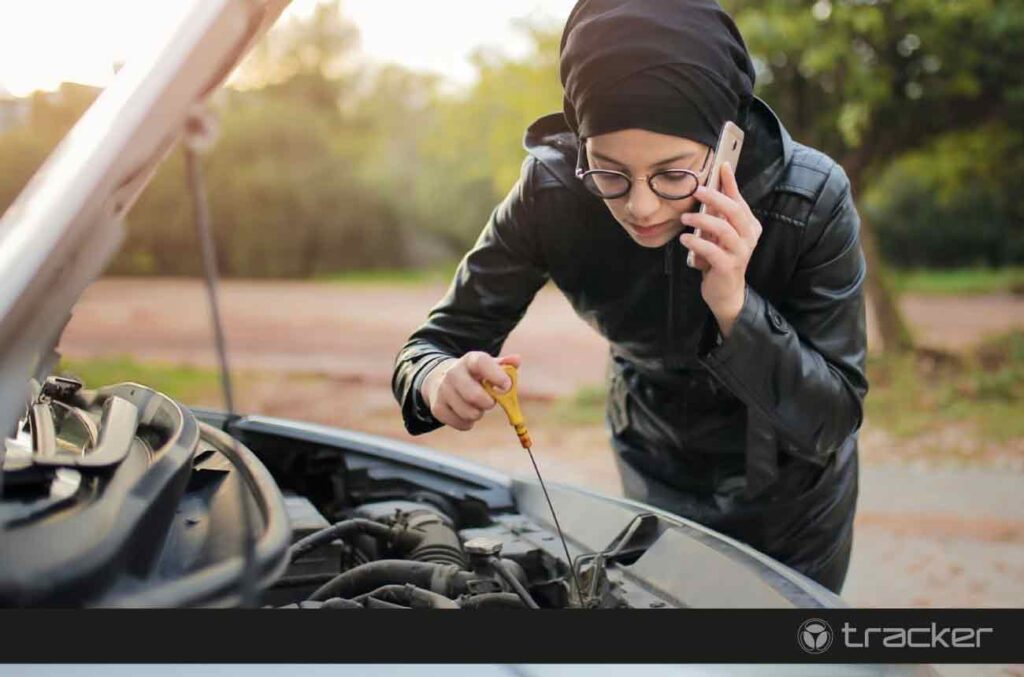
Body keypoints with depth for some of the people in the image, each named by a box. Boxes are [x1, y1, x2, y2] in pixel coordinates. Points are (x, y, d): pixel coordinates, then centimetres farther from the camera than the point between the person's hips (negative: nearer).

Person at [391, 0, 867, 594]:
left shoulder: (810, 199, -30)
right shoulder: (552, 191, -26)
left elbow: (832, 421, -26)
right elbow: (437, 341, -19)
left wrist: (734, 306, -43)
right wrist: (442, 380, -43)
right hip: (657, 475, 1)